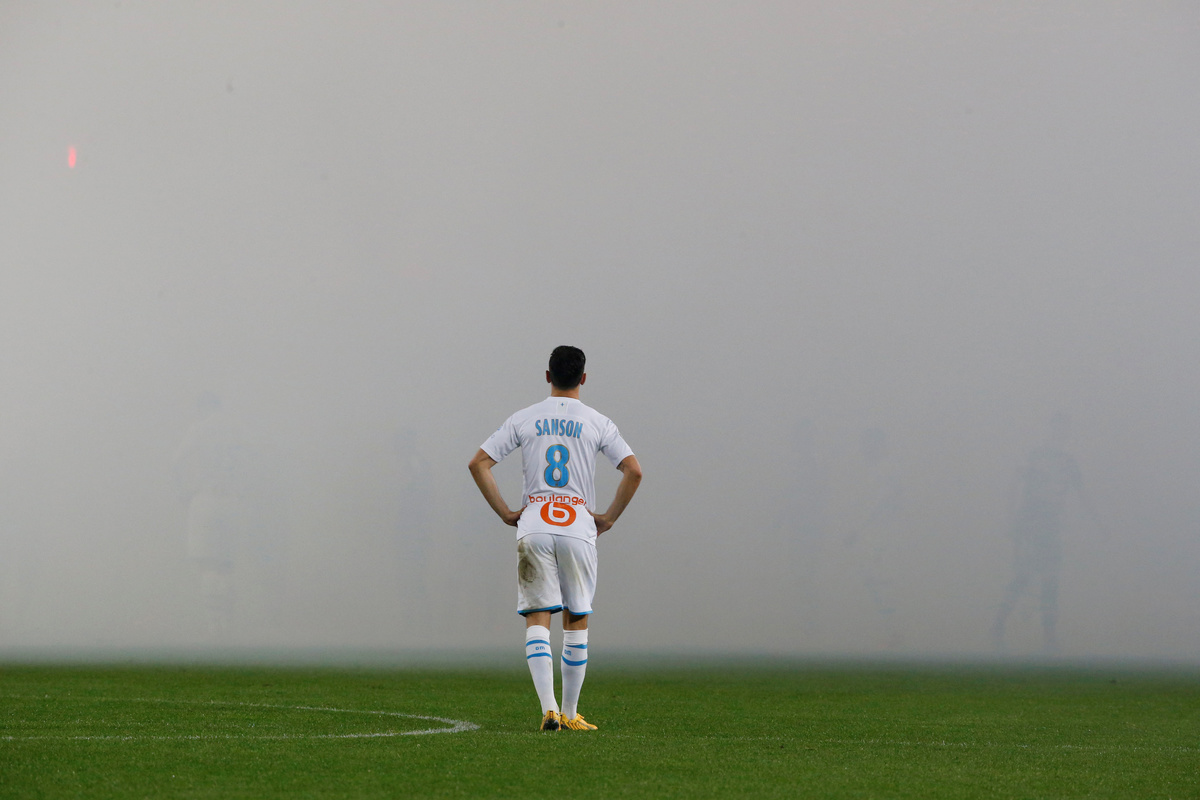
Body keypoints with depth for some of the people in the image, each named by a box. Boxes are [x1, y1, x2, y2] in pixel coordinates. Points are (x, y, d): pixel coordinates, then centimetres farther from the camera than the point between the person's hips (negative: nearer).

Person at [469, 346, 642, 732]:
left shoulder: (524, 419, 6)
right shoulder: (597, 423, 3)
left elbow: (478, 463, 3)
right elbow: (633, 471, -5)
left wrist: (505, 512, 6)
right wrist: (609, 518, 3)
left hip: (533, 525, 1)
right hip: (579, 525, -1)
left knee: (537, 620, 0)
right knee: (576, 621, 9)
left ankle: (549, 709, -15)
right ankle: (570, 713, 12)